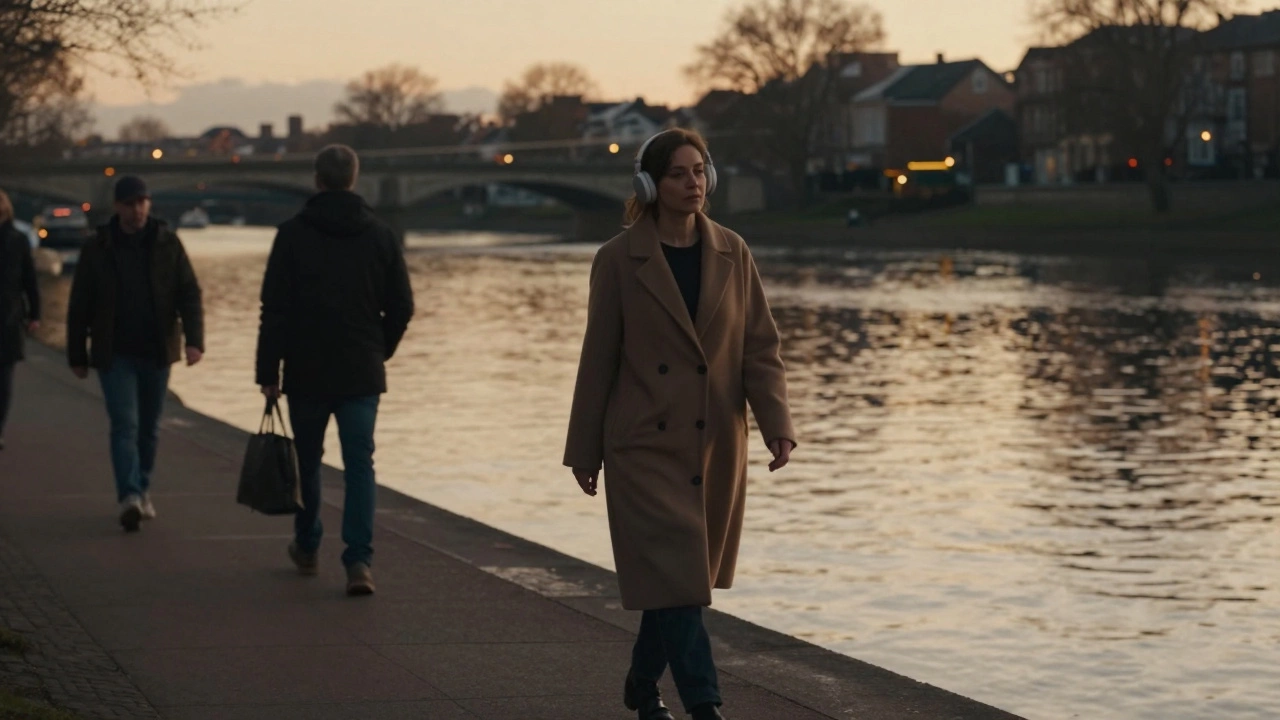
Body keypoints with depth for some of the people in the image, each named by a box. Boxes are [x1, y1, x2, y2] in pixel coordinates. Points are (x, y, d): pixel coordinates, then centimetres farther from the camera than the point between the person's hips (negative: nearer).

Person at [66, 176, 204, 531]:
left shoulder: (167, 243, 0)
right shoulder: (97, 248, -2)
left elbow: (190, 294, -3)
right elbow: (79, 306, 3)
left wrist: (194, 339, -17)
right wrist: (77, 356, 3)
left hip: (156, 353, 2)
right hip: (115, 354, -2)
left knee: (149, 426, 12)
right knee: (125, 424, -14)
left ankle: (142, 490, 28)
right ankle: (130, 496, -23)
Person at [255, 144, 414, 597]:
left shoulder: (294, 234, -5)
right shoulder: (380, 236, 2)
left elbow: (275, 309, -8)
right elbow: (401, 307, 4)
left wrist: (268, 371, -3)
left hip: (306, 372, -1)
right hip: (362, 373, 1)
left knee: (307, 460, 16)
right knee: (359, 465, -2)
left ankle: (306, 548, 30)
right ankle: (359, 560, -15)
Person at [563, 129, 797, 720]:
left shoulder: (732, 254, 4)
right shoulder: (619, 260, -4)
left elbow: (760, 346, 3)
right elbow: (598, 359, -1)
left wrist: (776, 423, -11)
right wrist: (584, 450, 1)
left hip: (717, 446, 4)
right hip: (646, 444, -4)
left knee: (683, 576, 13)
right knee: (676, 578, -11)